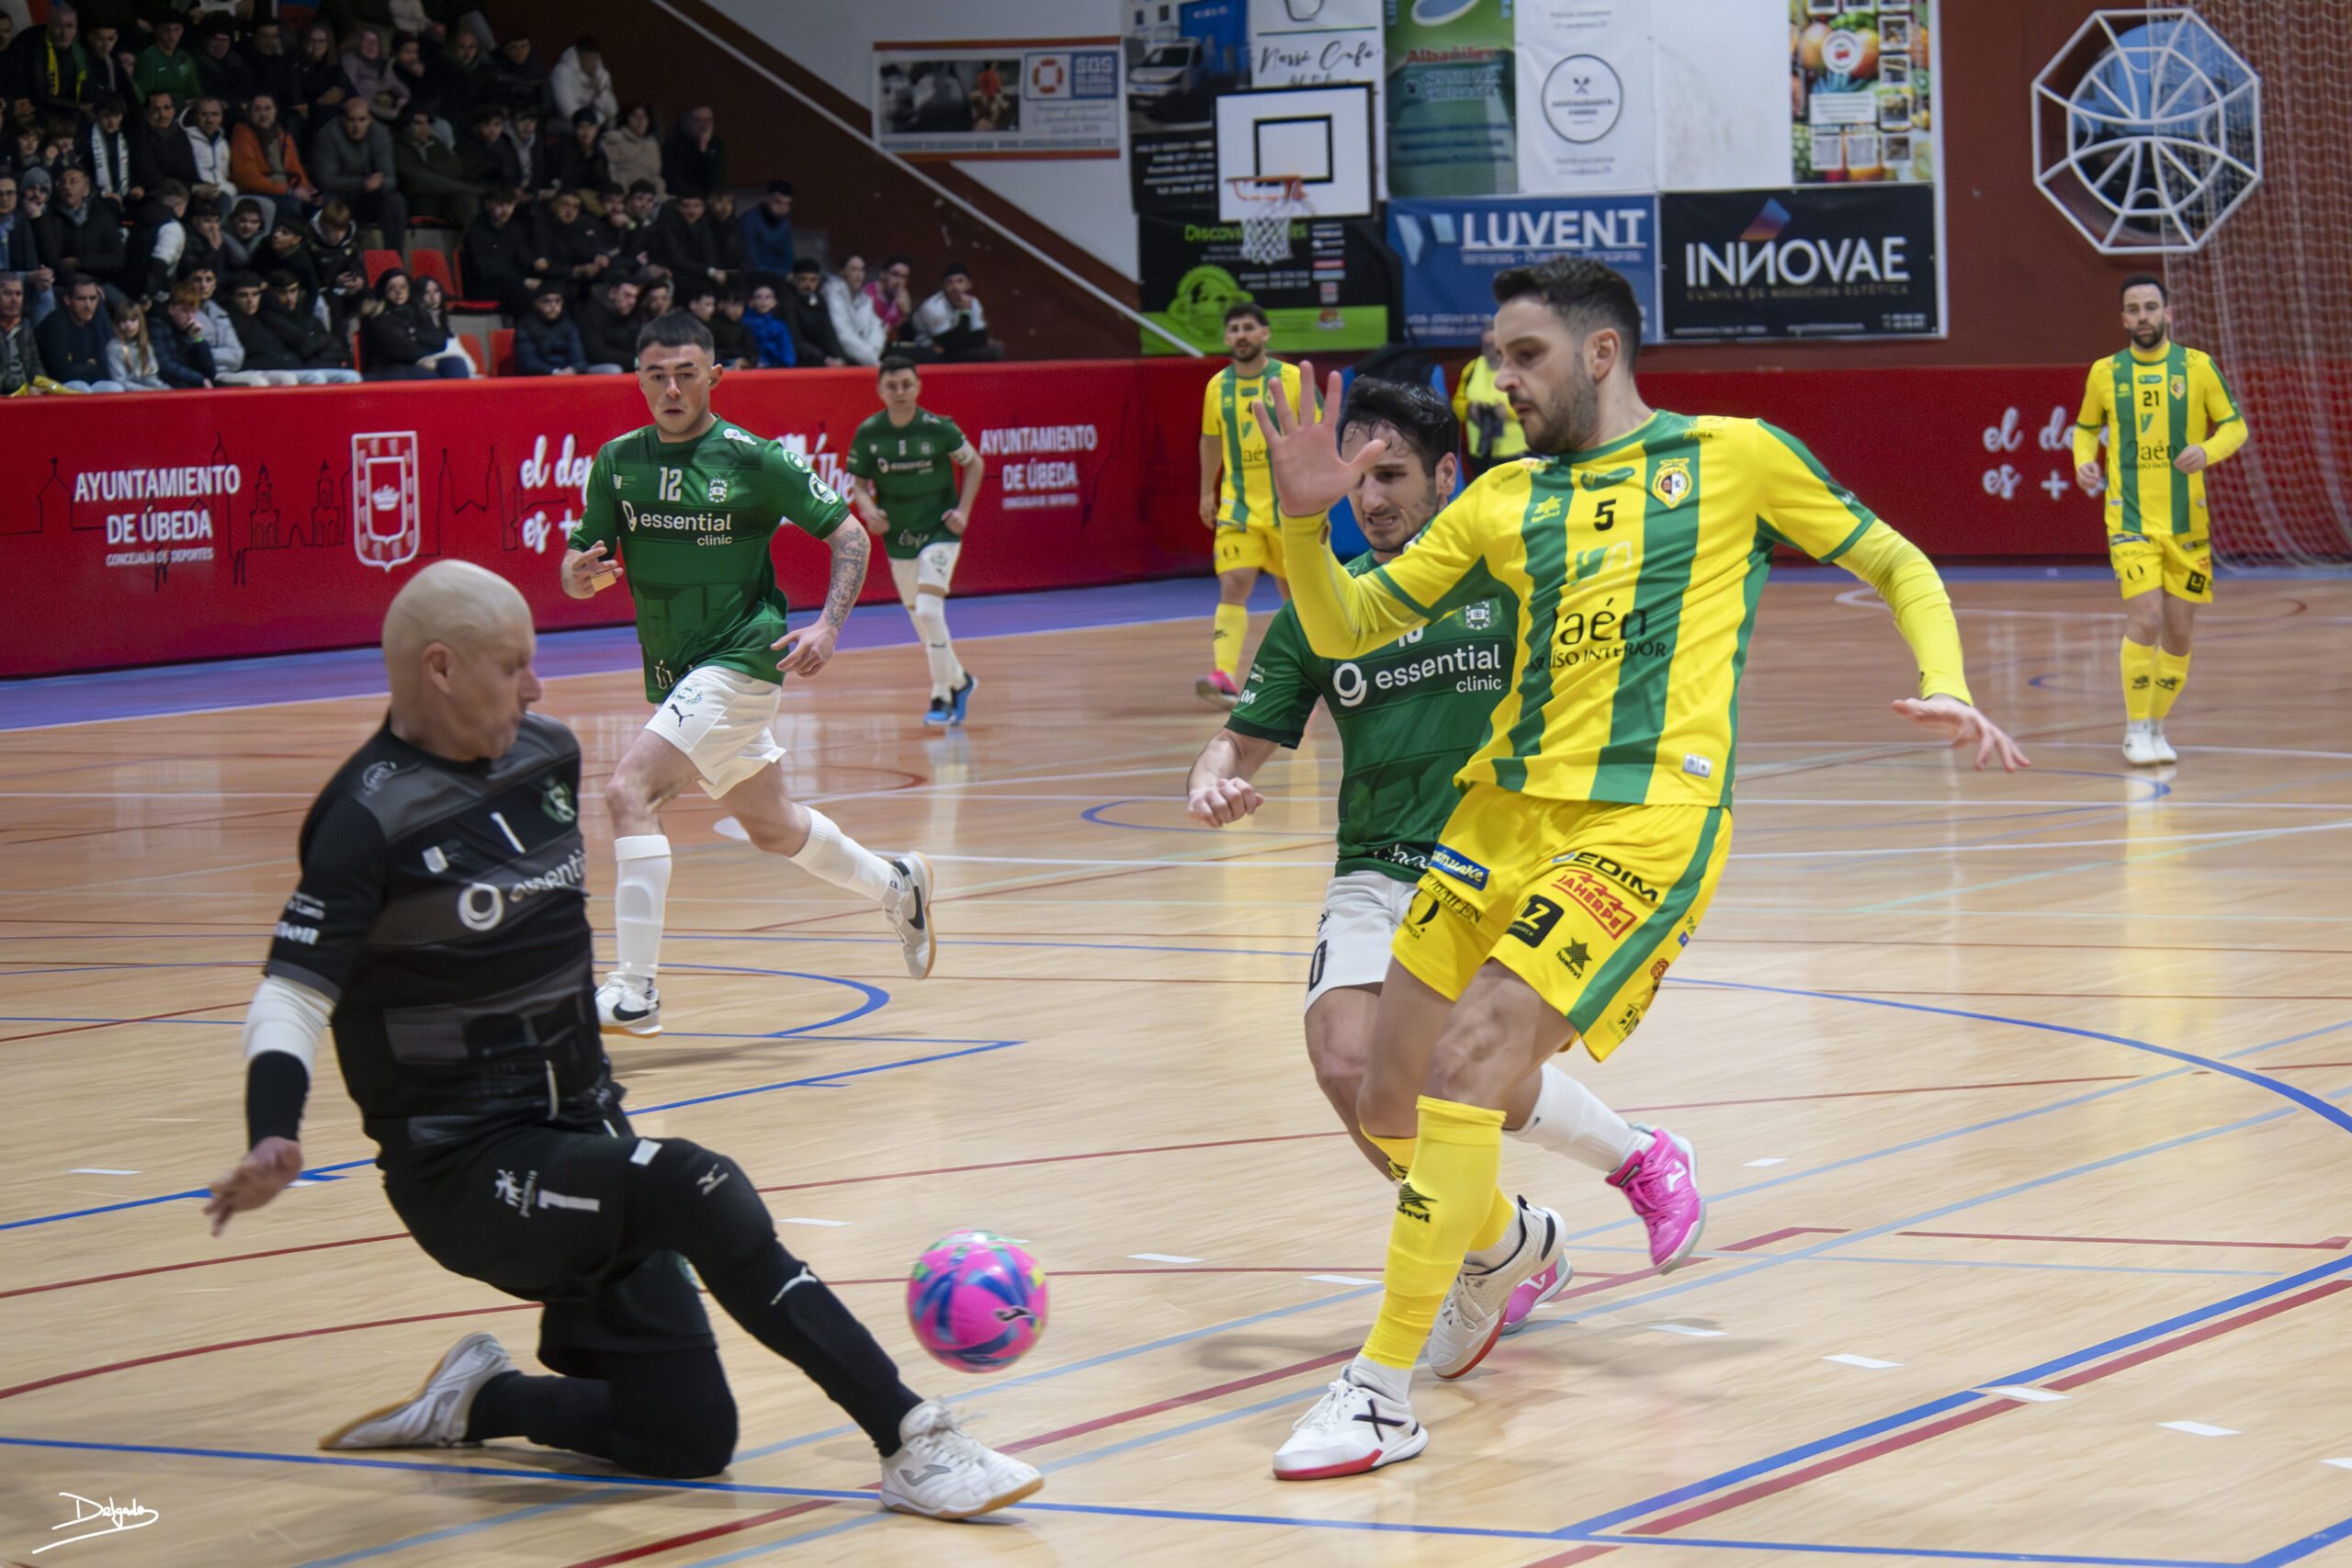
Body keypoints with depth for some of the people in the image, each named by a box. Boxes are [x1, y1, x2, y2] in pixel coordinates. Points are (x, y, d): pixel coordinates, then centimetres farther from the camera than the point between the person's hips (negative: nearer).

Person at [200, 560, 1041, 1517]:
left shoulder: (548, 758, 7)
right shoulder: (368, 821, -14)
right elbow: (292, 995, -20)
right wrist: (273, 1141, -38)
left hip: (576, 1139, 8)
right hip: (469, 1176, -8)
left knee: (689, 1439, 1)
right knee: (693, 1187, -32)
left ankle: (476, 1404, 25)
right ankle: (911, 1438, -31)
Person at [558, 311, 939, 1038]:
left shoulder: (753, 460, -11)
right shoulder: (617, 462, 2)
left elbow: (847, 534, -2)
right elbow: (576, 565, 4)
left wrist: (828, 626, -15)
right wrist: (582, 573, -20)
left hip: (739, 661, -6)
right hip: (674, 676, 6)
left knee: (629, 791, -23)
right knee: (772, 828, 20)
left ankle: (635, 989, -23)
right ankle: (894, 884, 46)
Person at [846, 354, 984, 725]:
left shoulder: (938, 428, -13)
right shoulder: (868, 433, -7)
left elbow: (974, 464, 1)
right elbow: (858, 480, 4)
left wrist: (963, 510, -8)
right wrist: (868, 508, -17)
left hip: (939, 530, -4)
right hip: (897, 536, 4)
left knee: (928, 610, -18)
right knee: (921, 619, 12)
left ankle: (942, 695, -6)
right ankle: (958, 680, 35)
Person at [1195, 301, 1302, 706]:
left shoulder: (1291, 379, -4)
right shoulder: (1217, 386, 4)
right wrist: (1207, 492, 18)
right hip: (1237, 505, 1)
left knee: (1294, 588, 11)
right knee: (1233, 586, -14)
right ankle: (1223, 676, -26)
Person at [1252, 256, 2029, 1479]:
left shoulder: (1733, 458, 6)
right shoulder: (1504, 499, 16)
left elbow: (1898, 568, 14)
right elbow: (1344, 631, 16)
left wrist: (1946, 688, -4)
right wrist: (1306, 519, -3)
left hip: (1644, 822, -6)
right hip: (1504, 808, 6)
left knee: (1465, 1068, -20)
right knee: (1389, 1100, 8)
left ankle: (1384, 1393, -12)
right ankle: (1504, 1243, 42)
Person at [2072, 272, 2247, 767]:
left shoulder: (2198, 367, 1)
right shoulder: (2105, 373, 4)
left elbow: (2235, 426, 5)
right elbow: (2086, 428, 18)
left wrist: (2207, 451, -16)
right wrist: (2084, 461, -3)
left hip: (2187, 521, 2)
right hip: (2130, 520, -2)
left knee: (2180, 632, 5)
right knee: (2145, 620, -16)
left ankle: (2156, 727, 23)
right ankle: (2136, 730, -4)